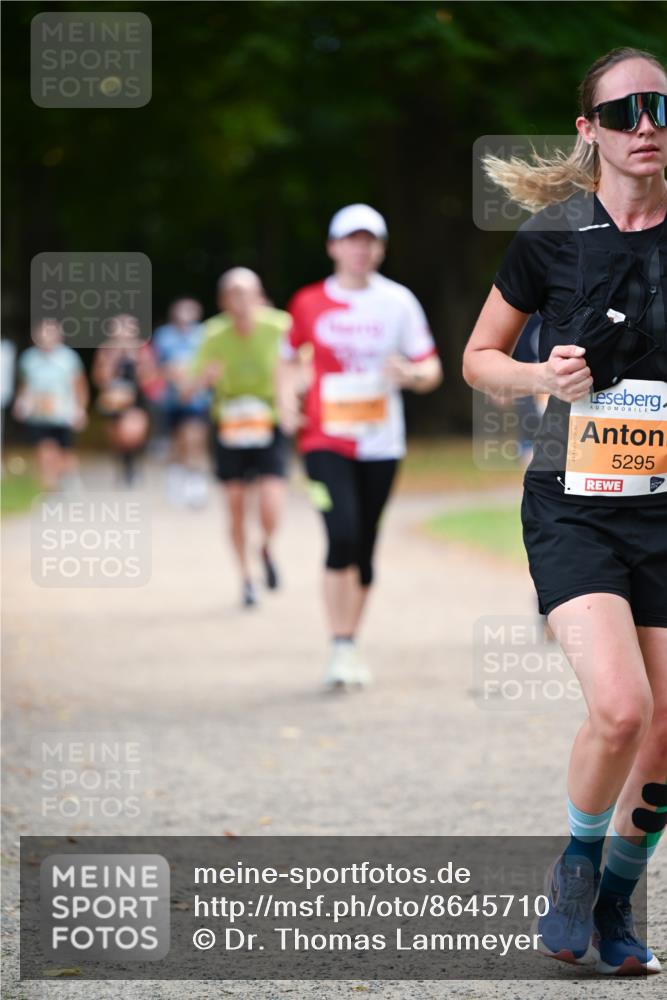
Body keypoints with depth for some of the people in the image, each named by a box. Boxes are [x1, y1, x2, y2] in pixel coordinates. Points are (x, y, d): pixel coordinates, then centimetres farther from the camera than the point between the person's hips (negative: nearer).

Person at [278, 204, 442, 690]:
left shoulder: (398, 301, 3)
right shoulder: (309, 303, 2)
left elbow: (431, 368, 5)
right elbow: (290, 359, 17)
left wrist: (410, 373, -17)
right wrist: (288, 403, -1)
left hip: (381, 443, 2)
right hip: (326, 439, -2)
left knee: (364, 549, 7)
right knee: (343, 537, -18)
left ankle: (350, 648, 21)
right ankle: (341, 649, -11)